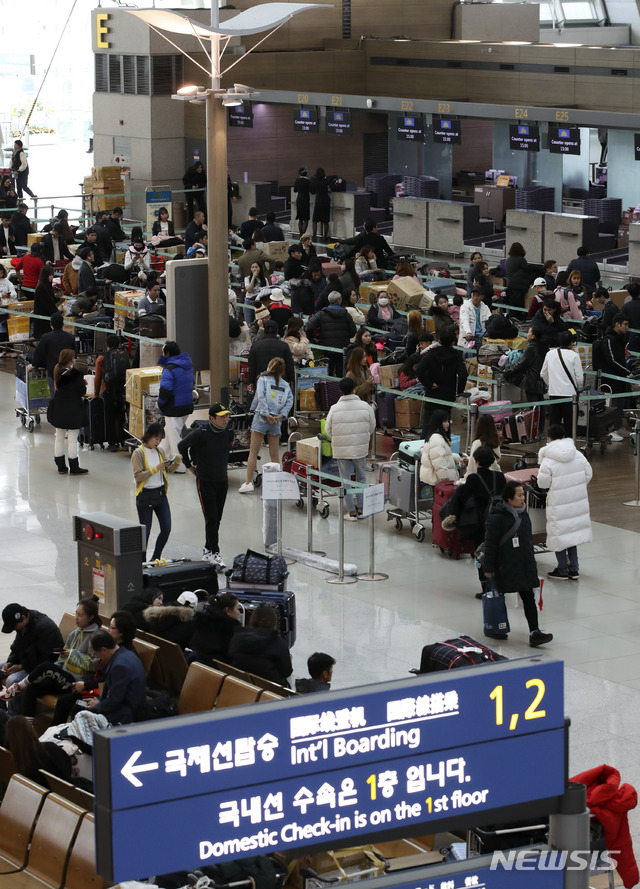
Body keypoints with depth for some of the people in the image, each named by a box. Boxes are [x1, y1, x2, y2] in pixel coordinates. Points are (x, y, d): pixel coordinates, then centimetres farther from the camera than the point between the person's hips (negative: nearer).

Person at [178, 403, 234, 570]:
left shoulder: (228, 432, 0)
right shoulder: (201, 433, -17)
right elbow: (182, 446, -2)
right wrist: (190, 466, 4)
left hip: (222, 481, 6)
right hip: (205, 481, -6)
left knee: (216, 519, 11)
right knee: (211, 518, -9)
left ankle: (208, 550, 23)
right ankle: (214, 554, -6)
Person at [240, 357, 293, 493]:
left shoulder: (263, 379, 2)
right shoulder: (285, 385, 12)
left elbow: (260, 397, -12)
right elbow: (290, 401, 0)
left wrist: (267, 414, -12)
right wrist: (280, 415, -6)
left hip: (261, 417, -3)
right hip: (276, 421, 3)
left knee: (253, 452, -2)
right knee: (274, 454, 9)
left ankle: (249, 483, -7)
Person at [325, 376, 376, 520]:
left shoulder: (335, 409, -12)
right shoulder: (365, 407, -8)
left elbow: (328, 429, -2)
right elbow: (372, 427, 3)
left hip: (341, 449, -1)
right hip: (361, 449, 1)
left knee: (345, 480, 8)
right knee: (361, 477, 17)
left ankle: (351, 511, 9)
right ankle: (361, 509, 20)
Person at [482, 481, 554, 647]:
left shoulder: (523, 515, 8)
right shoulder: (497, 518, -15)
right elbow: (490, 544, -13)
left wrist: (531, 561, 21)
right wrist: (488, 568, -12)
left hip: (524, 565, 6)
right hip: (505, 567, -6)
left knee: (529, 598, 0)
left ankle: (534, 633, -4)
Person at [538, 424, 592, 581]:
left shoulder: (548, 461, -18)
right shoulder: (578, 455, -3)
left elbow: (543, 483, -13)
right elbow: (588, 474, 5)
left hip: (558, 503, -5)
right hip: (578, 499, 5)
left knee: (559, 535, 9)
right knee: (572, 532, 18)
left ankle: (562, 570, 17)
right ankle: (573, 569, 22)